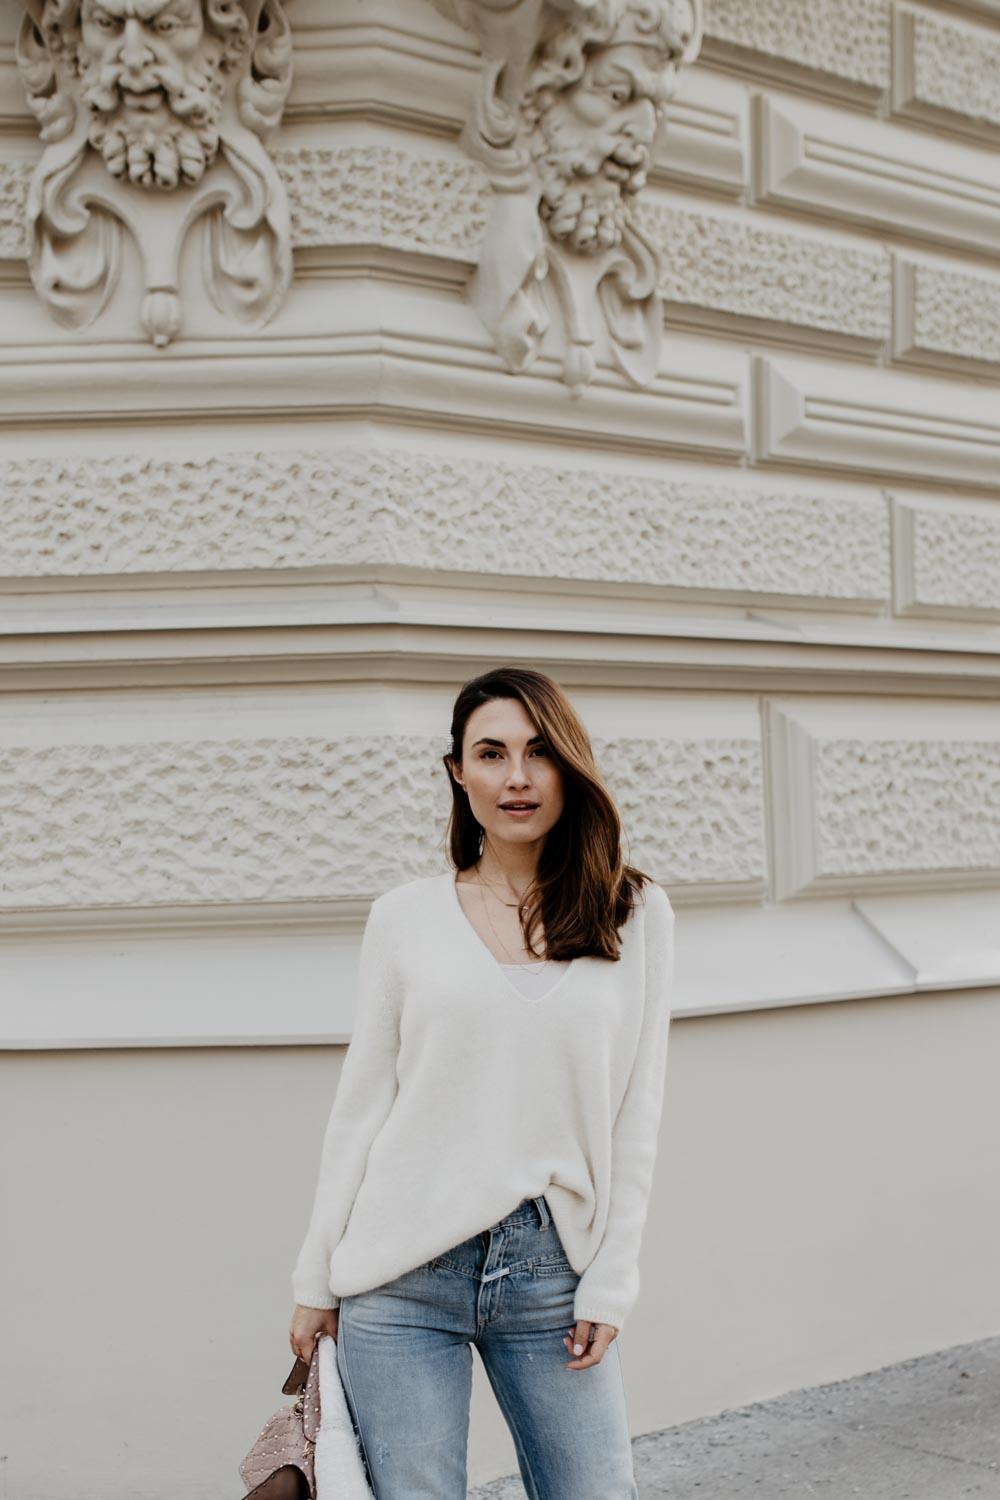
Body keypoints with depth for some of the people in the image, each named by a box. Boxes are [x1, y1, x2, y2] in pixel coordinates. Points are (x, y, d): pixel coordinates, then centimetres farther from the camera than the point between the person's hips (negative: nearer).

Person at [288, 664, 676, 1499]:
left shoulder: (636, 914, 4)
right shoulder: (407, 916, 5)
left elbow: (636, 1118, 4)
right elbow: (361, 1107, 7)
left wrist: (612, 1281, -1)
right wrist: (316, 1281, 6)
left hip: (552, 1270, 0)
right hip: (403, 1271, 0)